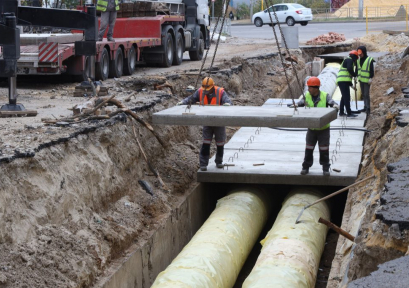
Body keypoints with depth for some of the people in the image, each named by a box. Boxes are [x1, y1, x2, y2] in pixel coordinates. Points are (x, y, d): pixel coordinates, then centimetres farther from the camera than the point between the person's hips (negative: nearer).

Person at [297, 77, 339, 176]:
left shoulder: (325, 96, -9)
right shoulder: (307, 96, -2)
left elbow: (331, 102, -21)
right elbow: (300, 103, -11)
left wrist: (335, 105, -44)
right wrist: (296, 105, -34)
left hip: (324, 128, -2)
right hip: (311, 128, 2)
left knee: (324, 149, 3)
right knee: (309, 149, 7)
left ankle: (325, 168, 14)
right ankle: (306, 167, 18)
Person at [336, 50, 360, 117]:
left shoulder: (347, 61, 29)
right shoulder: (349, 60, -1)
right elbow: (349, 69, -21)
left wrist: (352, 85, 30)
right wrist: (354, 75, -4)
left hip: (341, 81, 10)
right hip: (344, 81, -10)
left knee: (344, 97, 18)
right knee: (346, 97, -10)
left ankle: (341, 112, 23)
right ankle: (349, 113, -12)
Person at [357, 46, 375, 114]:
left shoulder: (369, 60, -14)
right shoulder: (359, 59, 8)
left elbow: (372, 70, -14)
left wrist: (371, 78, -19)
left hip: (367, 80, -7)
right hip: (361, 80, 7)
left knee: (366, 94, -9)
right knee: (363, 94, 11)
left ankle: (368, 109, -5)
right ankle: (365, 107, 17)